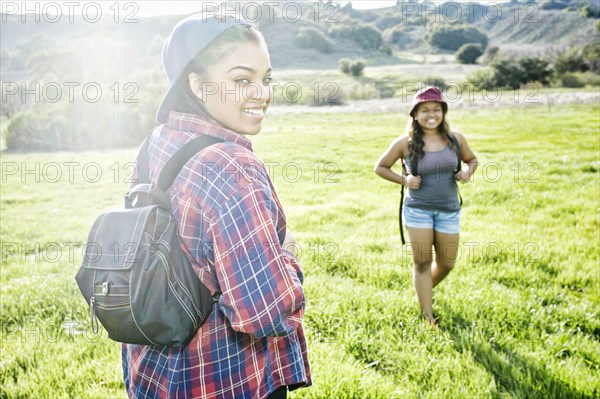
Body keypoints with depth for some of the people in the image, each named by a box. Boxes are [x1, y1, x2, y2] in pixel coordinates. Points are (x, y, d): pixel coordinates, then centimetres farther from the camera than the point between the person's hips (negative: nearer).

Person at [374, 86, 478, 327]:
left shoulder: (455, 139, -1)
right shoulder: (405, 143, -8)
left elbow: (471, 159, 17)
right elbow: (380, 167, 2)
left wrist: (468, 172, -6)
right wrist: (404, 180, -13)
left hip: (449, 210, 3)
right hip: (418, 209, -3)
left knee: (446, 264, 12)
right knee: (422, 262, 0)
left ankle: (423, 291, 42)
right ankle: (428, 316, 12)